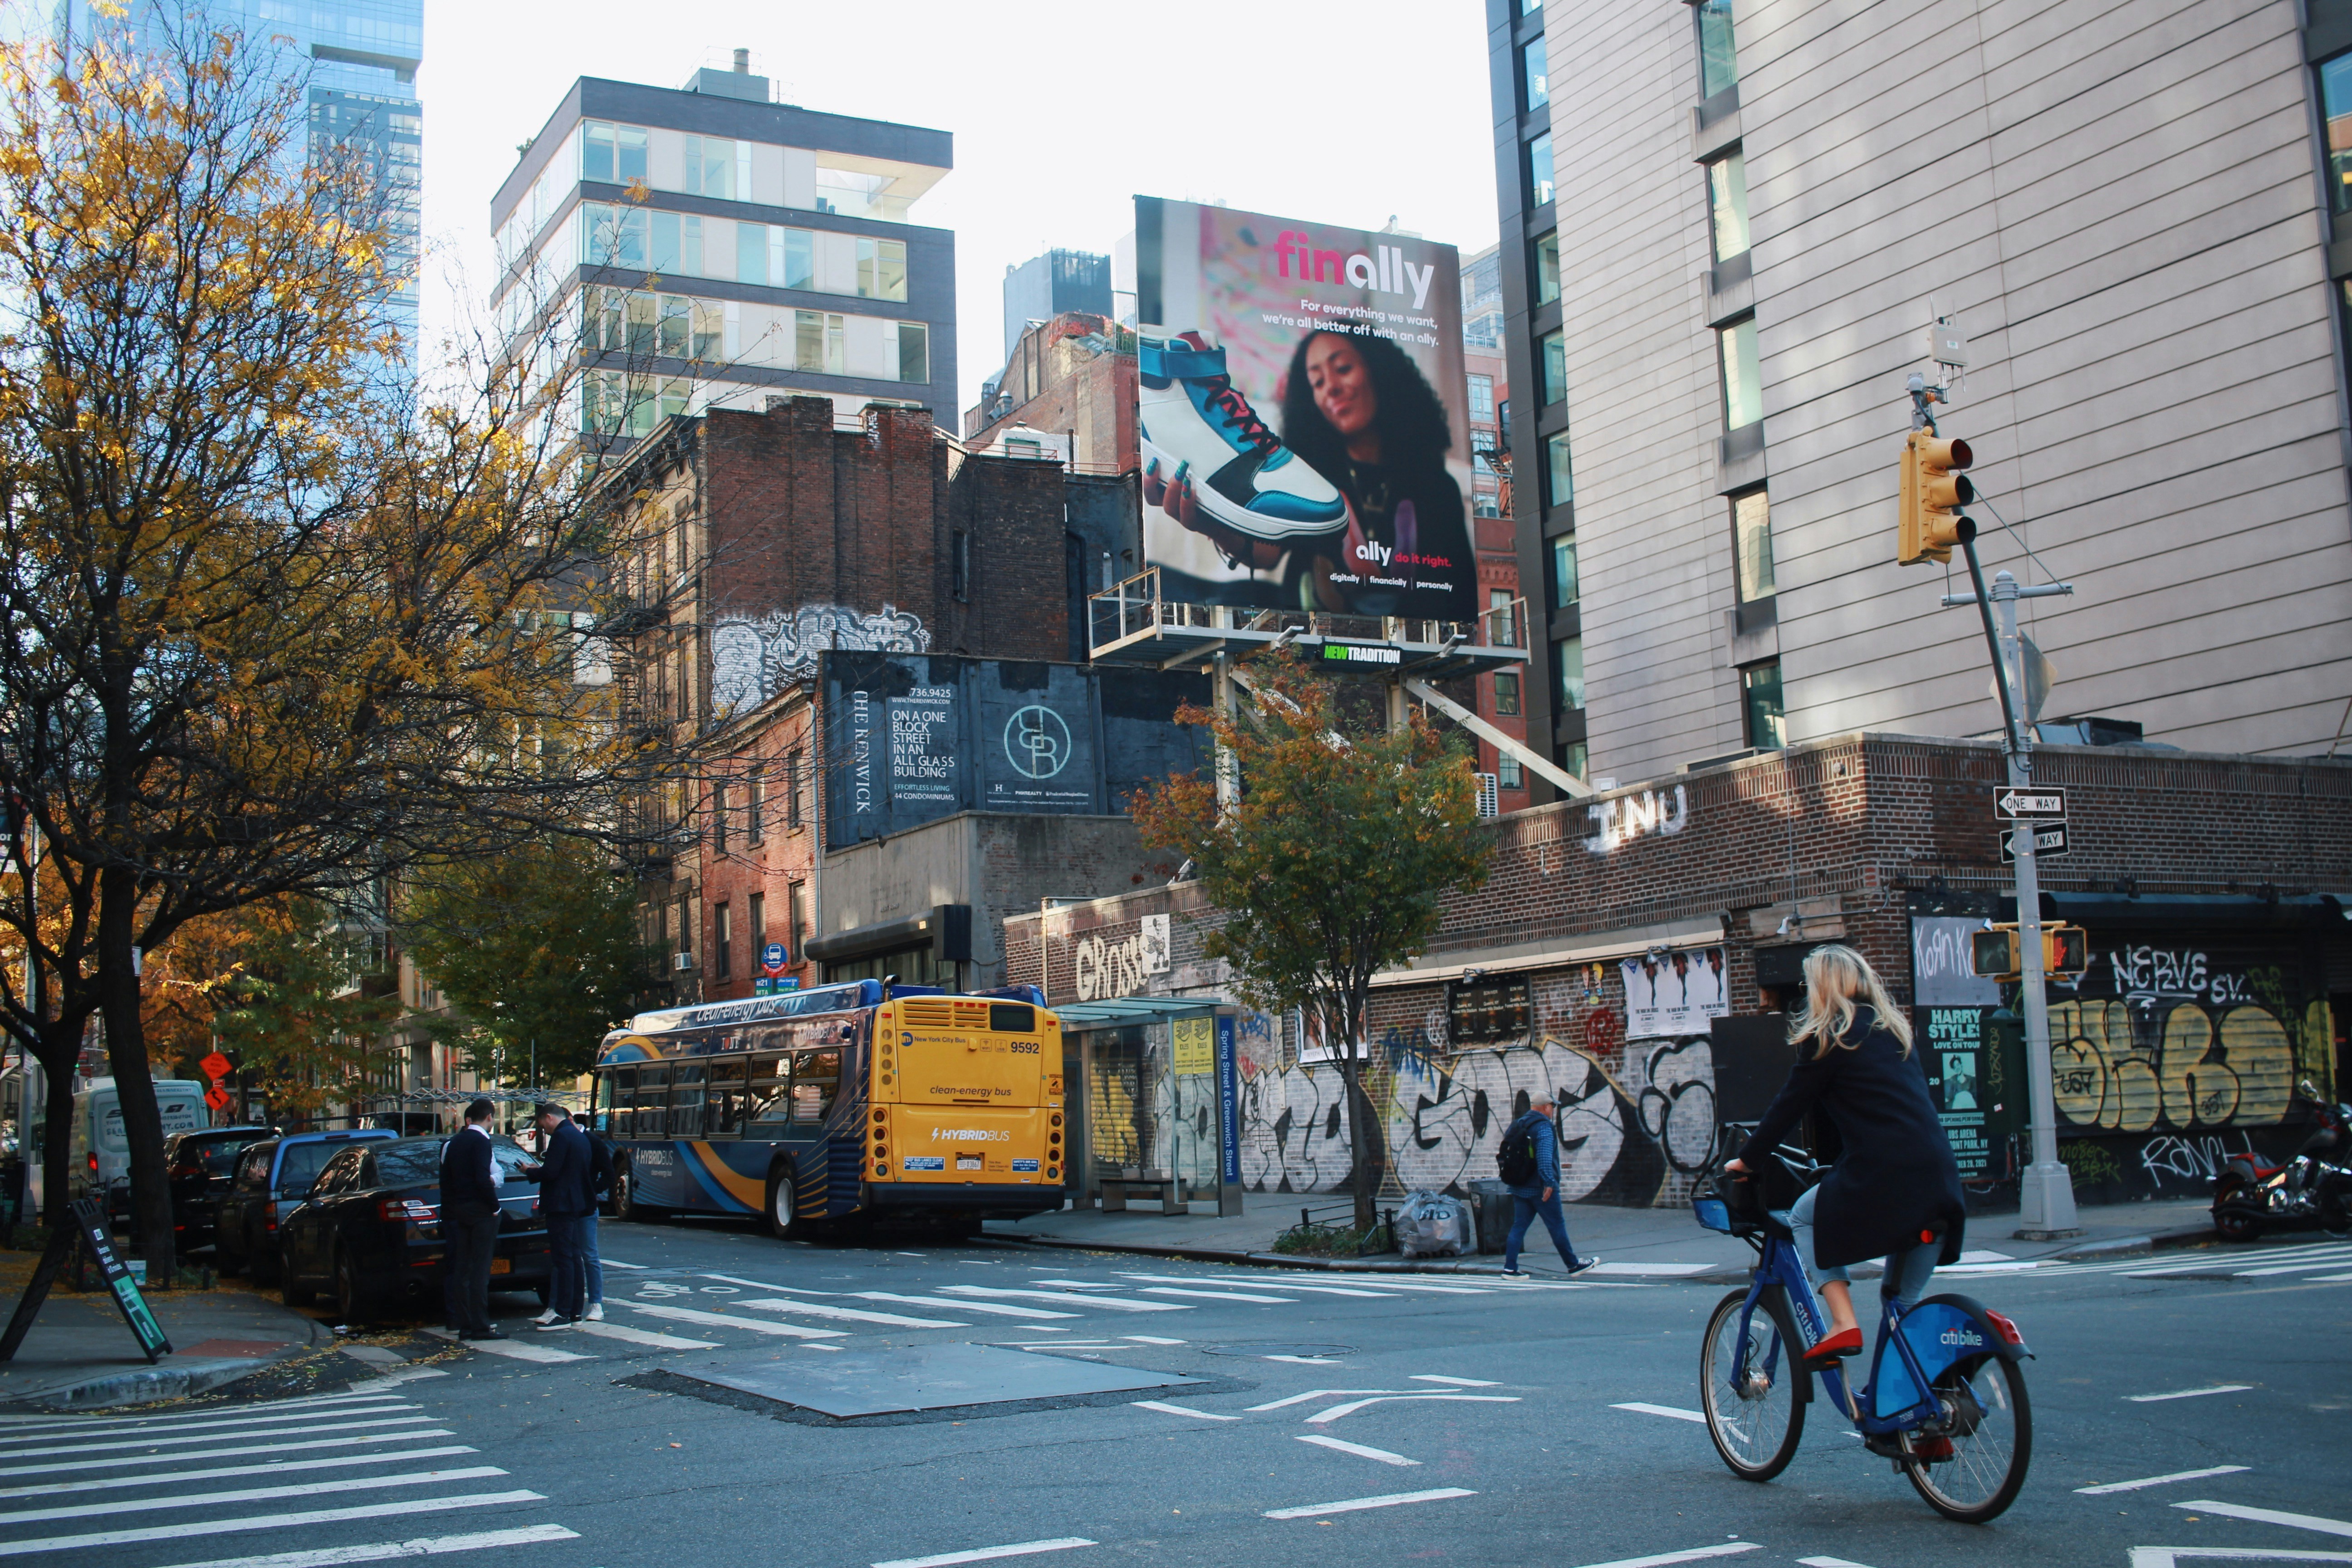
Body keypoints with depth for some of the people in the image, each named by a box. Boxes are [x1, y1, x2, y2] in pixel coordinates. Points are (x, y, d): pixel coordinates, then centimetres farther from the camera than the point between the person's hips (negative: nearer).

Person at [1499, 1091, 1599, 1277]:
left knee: (1519, 1226, 6)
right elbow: (1544, 1156, -26)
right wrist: (1549, 1182, -30)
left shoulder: (1517, 1125, 14)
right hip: (1540, 1188, -8)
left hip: (1520, 1188, 8)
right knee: (1557, 1225, 3)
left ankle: (1510, 1267, 0)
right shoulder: (1543, 1126, -13)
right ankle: (1573, 1264, 13)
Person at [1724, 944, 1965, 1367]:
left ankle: (1843, 1323, 0)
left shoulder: (1828, 1038, 1)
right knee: (1903, 1302, 17)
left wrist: (1746, 1160, 16)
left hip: (1881, 1173, -7)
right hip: (1938, 1175, 7)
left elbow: (1788, 1106, 4)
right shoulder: (1892, 1028, 21)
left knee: (1803, 1221, 16)